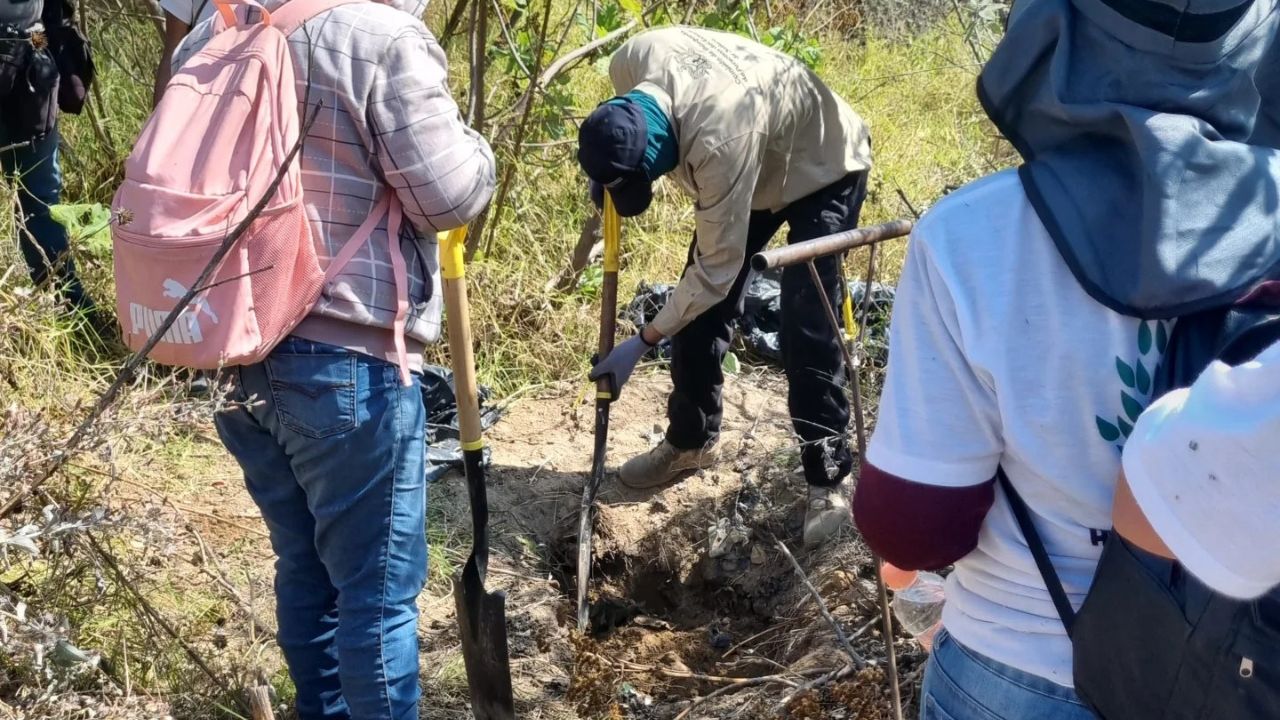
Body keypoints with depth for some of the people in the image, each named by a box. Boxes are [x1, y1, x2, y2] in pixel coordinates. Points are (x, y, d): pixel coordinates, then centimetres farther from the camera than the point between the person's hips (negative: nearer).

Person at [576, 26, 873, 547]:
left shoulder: (719, 143, -45)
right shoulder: (631, 63, -27)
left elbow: (717, 269, -34)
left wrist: (641, 343, -27)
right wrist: (605, 169, -7)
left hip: (823, 168, -7)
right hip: (755, 166, 8)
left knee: (805, 329, -16)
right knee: (699, 310, 6)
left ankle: (827, 480, -5)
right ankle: (689, 441, 24)